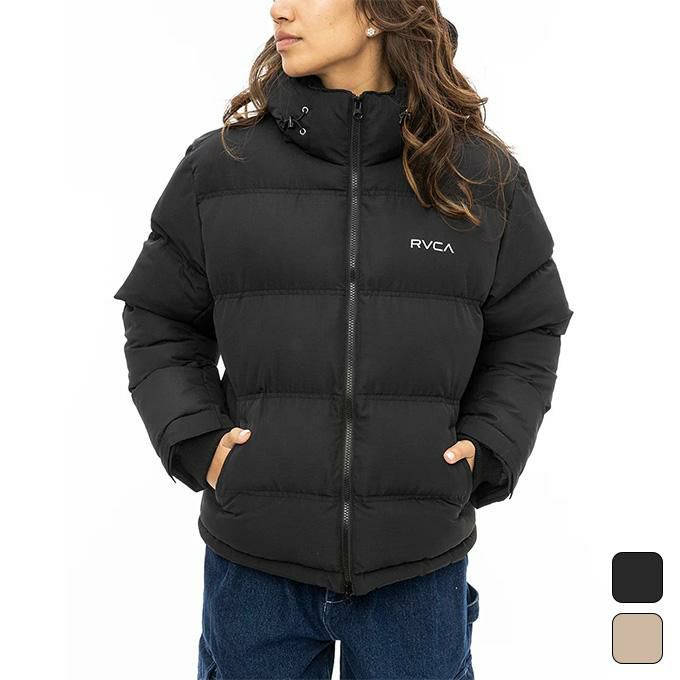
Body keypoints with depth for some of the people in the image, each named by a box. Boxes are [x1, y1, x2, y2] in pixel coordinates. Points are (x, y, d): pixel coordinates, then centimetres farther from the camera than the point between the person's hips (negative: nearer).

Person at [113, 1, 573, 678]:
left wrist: (486, 451, -2)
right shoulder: (220, 165, -1)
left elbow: (528, 332, 10)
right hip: (255, 559, 0)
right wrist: (195, 441, -5)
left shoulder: (483, 177, 0)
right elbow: (160, 324, 8)